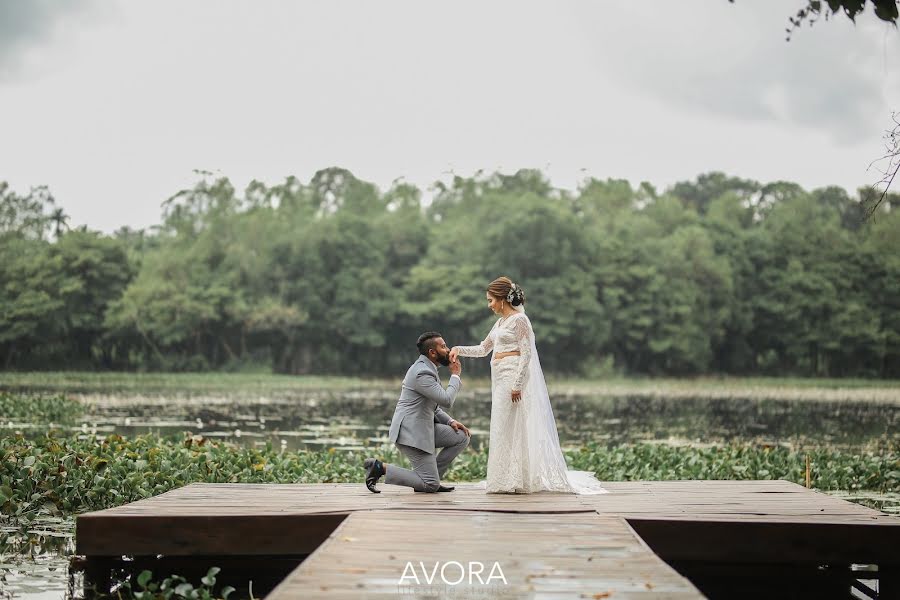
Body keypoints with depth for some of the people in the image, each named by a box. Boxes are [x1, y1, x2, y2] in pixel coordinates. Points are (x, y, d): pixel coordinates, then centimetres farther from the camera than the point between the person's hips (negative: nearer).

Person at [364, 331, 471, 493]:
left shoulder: (428, 369, 15)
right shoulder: (422, 373, -19)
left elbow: (433, 406, 22)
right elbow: (447, 401, -22)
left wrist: (450, 421, 6)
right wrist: (455, 375, -9)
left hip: (422, 428, 10)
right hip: (411, 432, -10)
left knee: (463, 437, 7)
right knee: (431, 486, -11)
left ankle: (431, 476, 9)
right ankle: (380, 467, -6)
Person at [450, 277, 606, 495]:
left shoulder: (519, 320, -10)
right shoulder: (500, 323, 17)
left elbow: (526, 353, -15)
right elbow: (483, 349, 25)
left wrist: (517, 384, -20)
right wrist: (459, 349, 12)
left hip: (513, 378, -9)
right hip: (500, 379, 9)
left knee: (509, 428, -8)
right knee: (504, 429, 9)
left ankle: (513, 481, -4)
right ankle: (507, 480, 13)